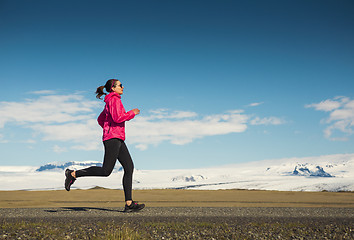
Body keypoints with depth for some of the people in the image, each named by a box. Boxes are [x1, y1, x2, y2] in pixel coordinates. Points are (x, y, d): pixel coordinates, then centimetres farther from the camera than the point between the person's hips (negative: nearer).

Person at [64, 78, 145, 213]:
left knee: (129, 167, 0)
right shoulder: (114, 99, -6)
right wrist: (132, 113, -6)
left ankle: (129, 204, -4)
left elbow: (100, 119, 30)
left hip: (117, 140, 10)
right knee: (106, 170, -12)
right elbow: (118, 118, -19)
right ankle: (73, 174, -2)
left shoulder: (110, 102, 23)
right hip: (113, 138, -10)